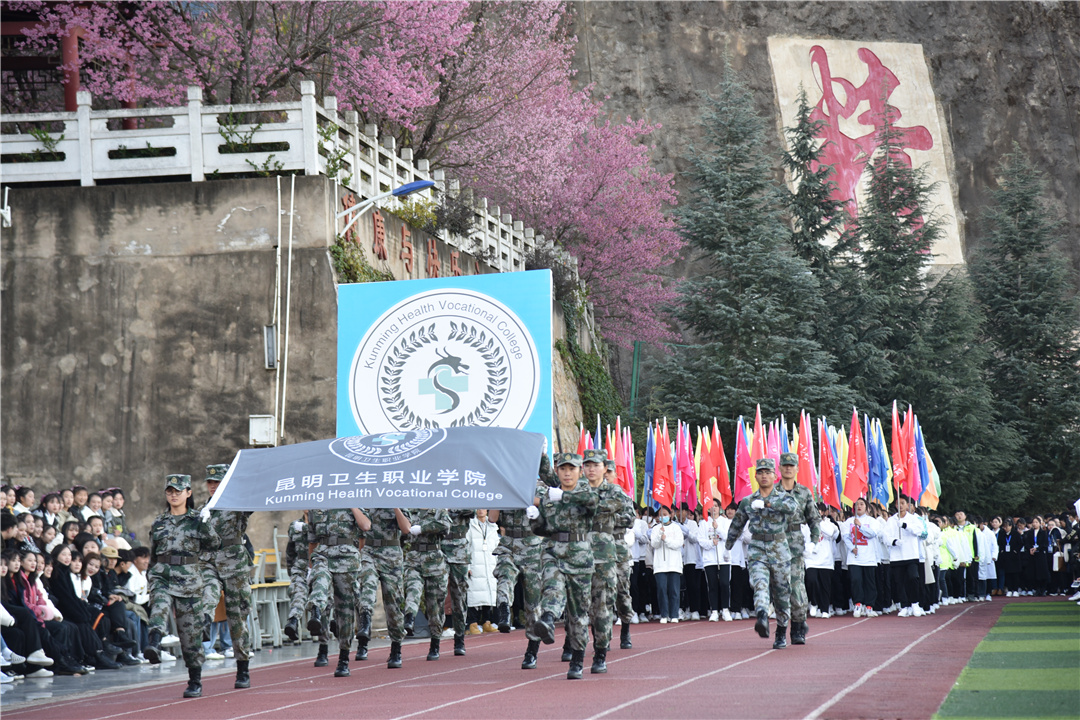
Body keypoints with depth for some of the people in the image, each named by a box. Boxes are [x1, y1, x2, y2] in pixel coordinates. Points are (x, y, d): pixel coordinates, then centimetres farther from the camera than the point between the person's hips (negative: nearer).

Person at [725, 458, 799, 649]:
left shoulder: (783, 497, 2)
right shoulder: (747, 502, 8)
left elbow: (793, 506, -23)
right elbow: (736, 526, 21)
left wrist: (766, 503, -25)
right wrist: (727, 547, 29)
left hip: (779, 550, 0)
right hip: (756, 549, 0)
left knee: (782, 594, 7)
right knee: (760, 583, -26)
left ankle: (781, 634, 24)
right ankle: (762, 619, -48)